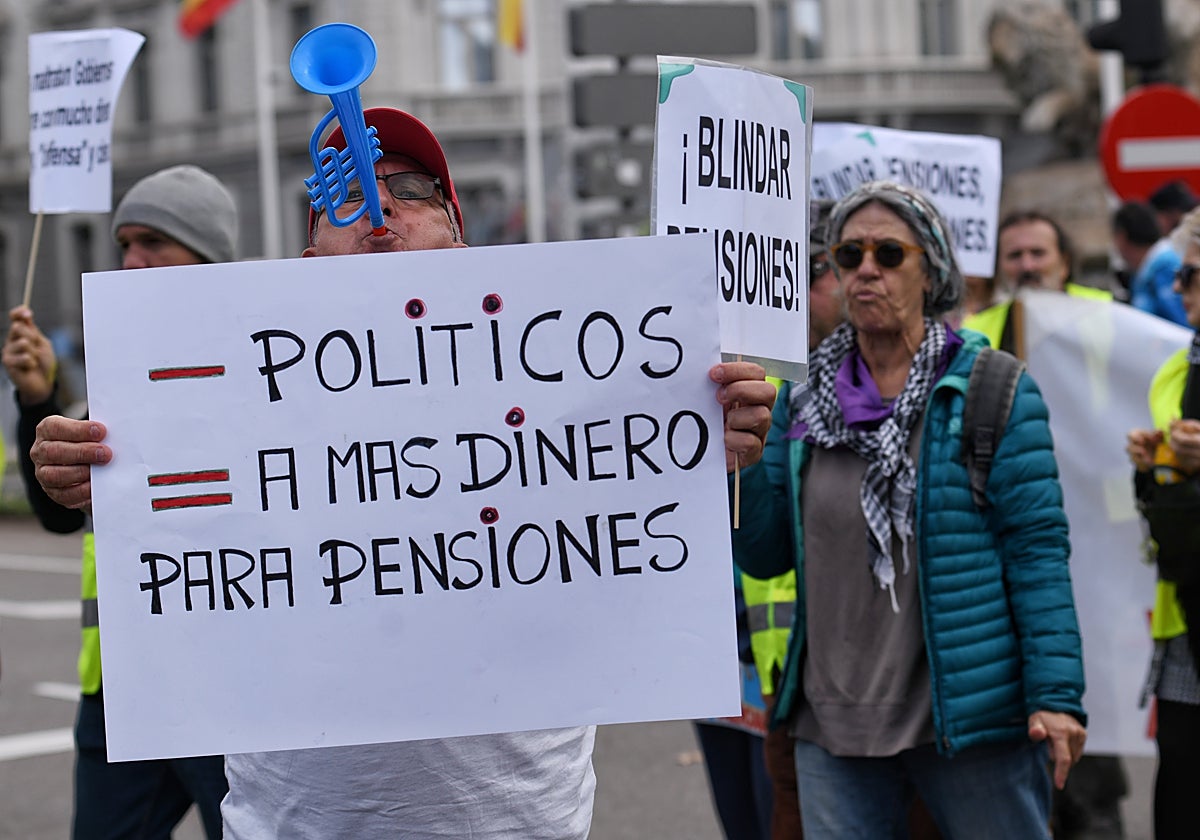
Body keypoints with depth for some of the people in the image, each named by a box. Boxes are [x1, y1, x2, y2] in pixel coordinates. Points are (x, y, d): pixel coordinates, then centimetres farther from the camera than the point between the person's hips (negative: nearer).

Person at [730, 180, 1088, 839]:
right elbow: (765, 556, 7)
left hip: (970, 717, -3)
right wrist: (738, 464, -9)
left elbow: (1037, 548, -7)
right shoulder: (804, 400, 8)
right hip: (832, 730, 4)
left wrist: (1055, 695, -14)